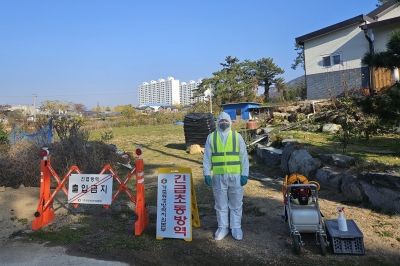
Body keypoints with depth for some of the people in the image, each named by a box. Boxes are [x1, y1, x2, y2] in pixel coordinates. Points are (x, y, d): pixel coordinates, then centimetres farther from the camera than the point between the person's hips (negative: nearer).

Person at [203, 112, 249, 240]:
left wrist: (245, 174, -3)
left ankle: (236, 227, 23)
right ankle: (222, 228, 24)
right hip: (218, 176, 1)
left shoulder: (237, 136, 4)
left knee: (236, 203, 9)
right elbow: (207, 157, 5)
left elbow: (244, 156, 3)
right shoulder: (211, 137, 5)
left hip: (235, 175, 0)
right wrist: (206, 174, -1)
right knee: (221, 204, 10)